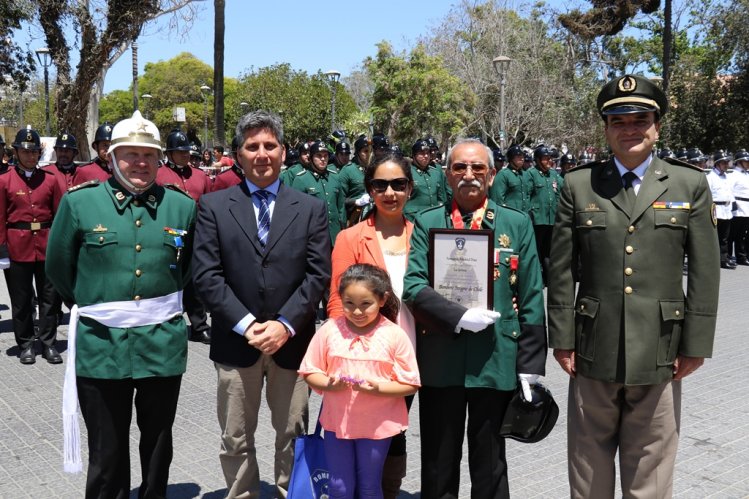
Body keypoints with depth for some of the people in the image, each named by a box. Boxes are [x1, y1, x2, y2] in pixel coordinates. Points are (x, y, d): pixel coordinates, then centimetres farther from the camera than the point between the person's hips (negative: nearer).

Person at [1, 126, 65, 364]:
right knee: (21, 300, 8)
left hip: (47, 246, 1)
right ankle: (26, 344, 19)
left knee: (49, 297, 7)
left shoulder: (51, 179, 3)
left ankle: (48, 343, 17)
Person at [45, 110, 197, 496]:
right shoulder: (79, 203, -3)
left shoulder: (183, 207, 1)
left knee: (158, 443, 18)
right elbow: (59, 268, 7)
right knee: (107, 451, 11)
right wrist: (91, 306, 12)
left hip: (164, 346, 2)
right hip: (101, 348, -1)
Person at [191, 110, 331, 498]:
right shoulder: (213, 206, 2)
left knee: (292, 436, 12)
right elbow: (206, 276, -5)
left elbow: (318, 274, -2)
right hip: (236, 340, 0)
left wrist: (285, 324, -13)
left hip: (291, 341, 1)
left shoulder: (311, 208, 5)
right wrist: (246, 325, -13)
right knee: (235, 440, 11)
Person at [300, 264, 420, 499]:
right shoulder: (329, 330, -6)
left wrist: (378, 388, -23)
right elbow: (309, 373, 1)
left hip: (377, 426, -1)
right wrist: (328, 384, -20)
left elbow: (411, 384, -7)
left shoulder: (395, 335, -10)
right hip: (337, 422, 1)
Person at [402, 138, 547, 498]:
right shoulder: (427, 223, 4)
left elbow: (531, 300, 2)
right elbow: (412, 285, -7)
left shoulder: (517, 224, 4)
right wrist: (458, 316, -20)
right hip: (439, 361, 0)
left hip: (496, 362, 0)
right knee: (438, 468, 14)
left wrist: (530, 367, -2)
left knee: (490, 468, 15)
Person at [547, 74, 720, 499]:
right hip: (593, 353, 0)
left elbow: (705, 273, 2)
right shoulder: (578, 186, 2)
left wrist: (695, 345, -2)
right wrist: (562, 339, -1)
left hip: (660, 354, 0)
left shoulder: (691, 185, 3)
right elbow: (561, 271, 2)